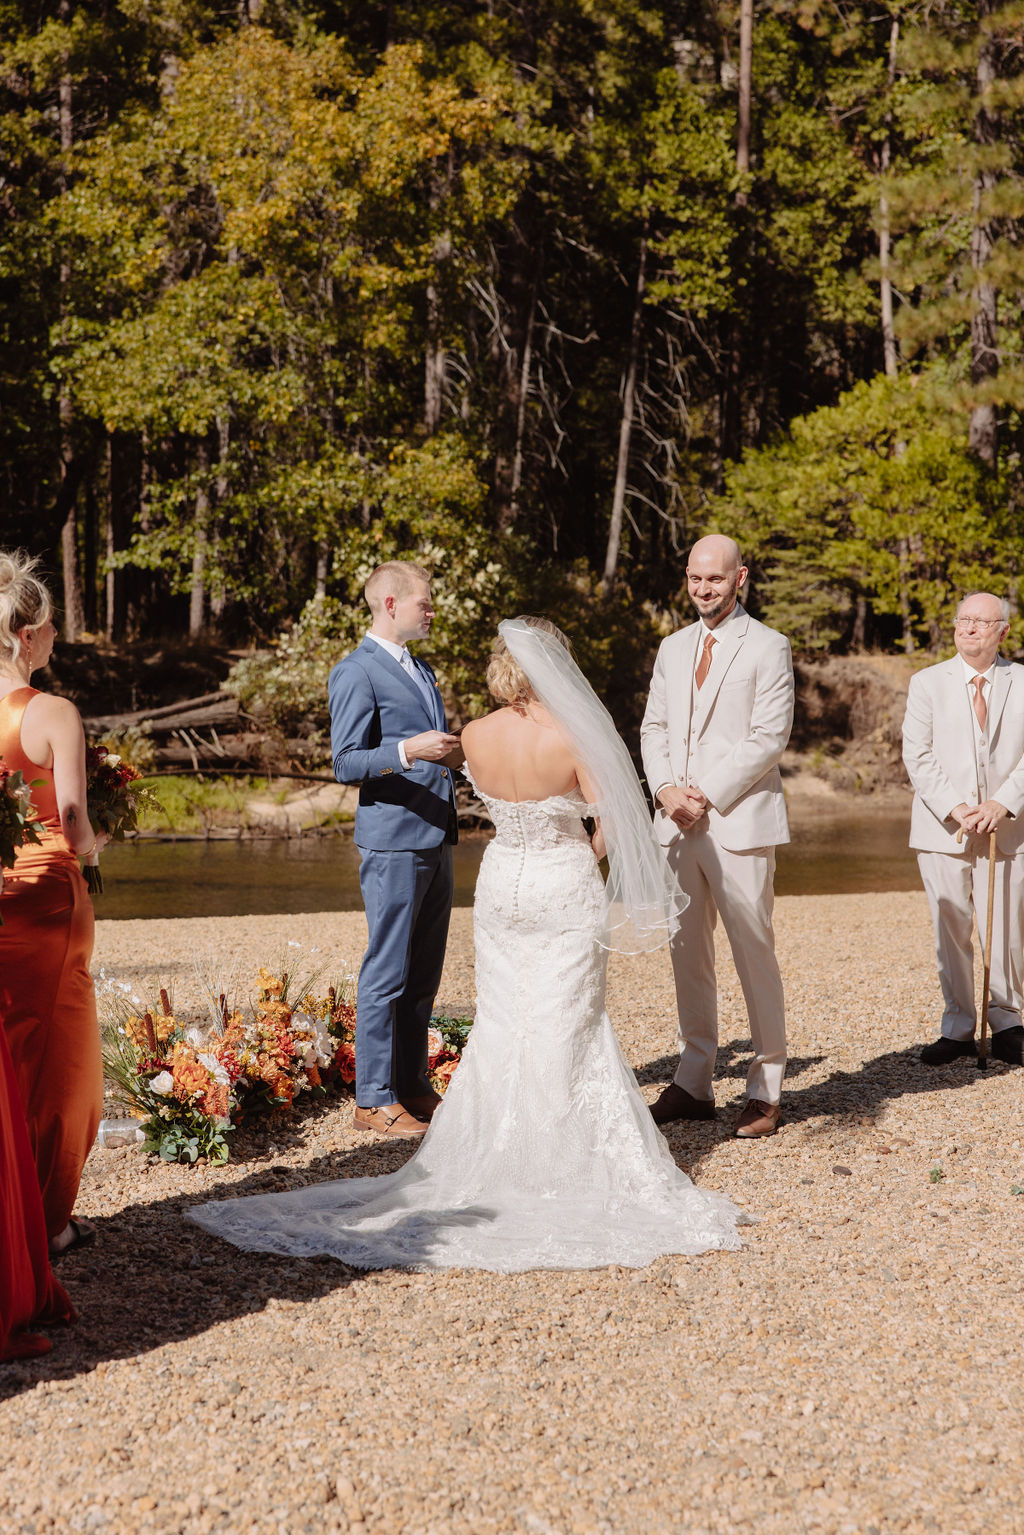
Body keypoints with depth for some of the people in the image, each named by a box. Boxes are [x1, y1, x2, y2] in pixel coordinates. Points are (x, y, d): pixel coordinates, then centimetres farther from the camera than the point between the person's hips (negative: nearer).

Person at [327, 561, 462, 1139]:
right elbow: (347, 763, -15)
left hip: (436, 837, 9)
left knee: (424, 975, 12)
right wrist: (408, 751, -28)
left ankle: (414, 1085, 21)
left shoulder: (421, 670, 21)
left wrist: (460, 752, 14)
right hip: (393, 839, -9)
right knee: (388, 972, -5)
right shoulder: (356, 673, -8)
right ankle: (375, 1098, 2)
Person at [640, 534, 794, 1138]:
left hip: (739, 821, -5)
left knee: (754, 954, -3)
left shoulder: (769, 648, -2)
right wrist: (665, 789, -3)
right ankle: (694, 1083, 16)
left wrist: (706, 795, -12)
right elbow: (653, 727, 15)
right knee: (688, 952, 8)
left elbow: (770, 738, -9)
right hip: (679, 823, 6)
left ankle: (766, 1090, 6)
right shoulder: (674, 647, 17)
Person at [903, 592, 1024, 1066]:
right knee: (950, 932, 3)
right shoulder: (927, 683, 5)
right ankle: (958, 1028, 13)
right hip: (944, 830, 0)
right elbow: (917, 756, -2)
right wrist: (955, 809, -12)